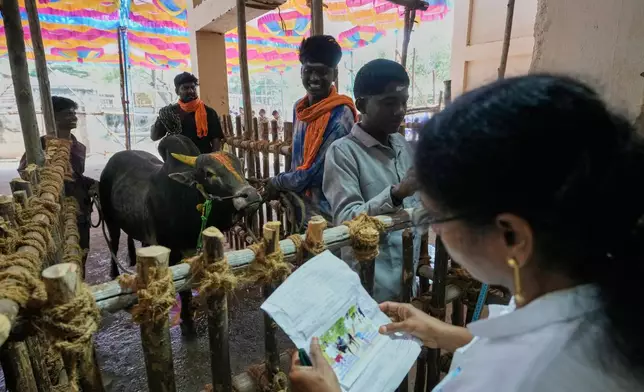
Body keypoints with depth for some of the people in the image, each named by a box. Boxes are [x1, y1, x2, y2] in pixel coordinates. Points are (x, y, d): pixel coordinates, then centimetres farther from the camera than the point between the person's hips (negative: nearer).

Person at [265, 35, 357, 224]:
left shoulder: (340, 116, -20)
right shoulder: (299, 108, 3)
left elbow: (314, 172, -21)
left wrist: (276, 182, -7)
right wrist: (285, 189, 4)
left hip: (328, 215, -7)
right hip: (301, 209, 7)